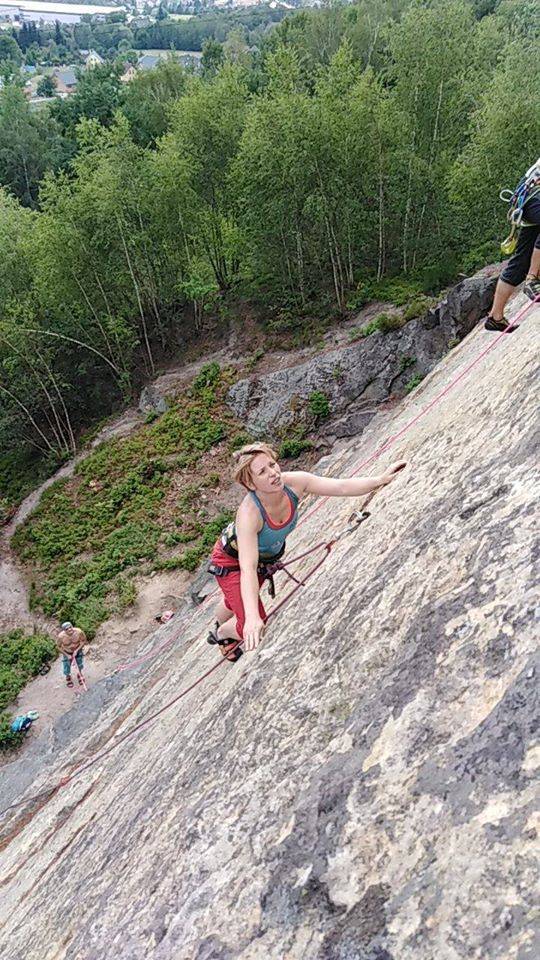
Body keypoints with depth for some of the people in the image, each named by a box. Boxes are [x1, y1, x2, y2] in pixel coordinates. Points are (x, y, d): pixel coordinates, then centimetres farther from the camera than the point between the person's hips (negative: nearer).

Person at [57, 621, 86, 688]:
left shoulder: (78, 632, -35)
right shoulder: (61, 636, -35)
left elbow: (83, 640, -16)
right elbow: (59, 646, -16)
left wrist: (77, 650, -22)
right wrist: (67, 655, -15)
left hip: (77, 650, 1)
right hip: (67, 652, -1)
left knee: (80, 664, 21)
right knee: (67, 665, 16)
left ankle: (80, 674, 55)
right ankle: (68, 677, 51)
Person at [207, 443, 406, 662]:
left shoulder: (293, 482, -29)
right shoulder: (248, 514, -44)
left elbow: (343, 487, -29)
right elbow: (247, 569, -49)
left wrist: (381, 479, -41)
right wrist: (252, 618, -59)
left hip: (268, 556, 6)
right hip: (231, 560, -5)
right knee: (252, 629, -6)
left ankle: (218, 627, 64)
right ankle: (221, 634, 31)